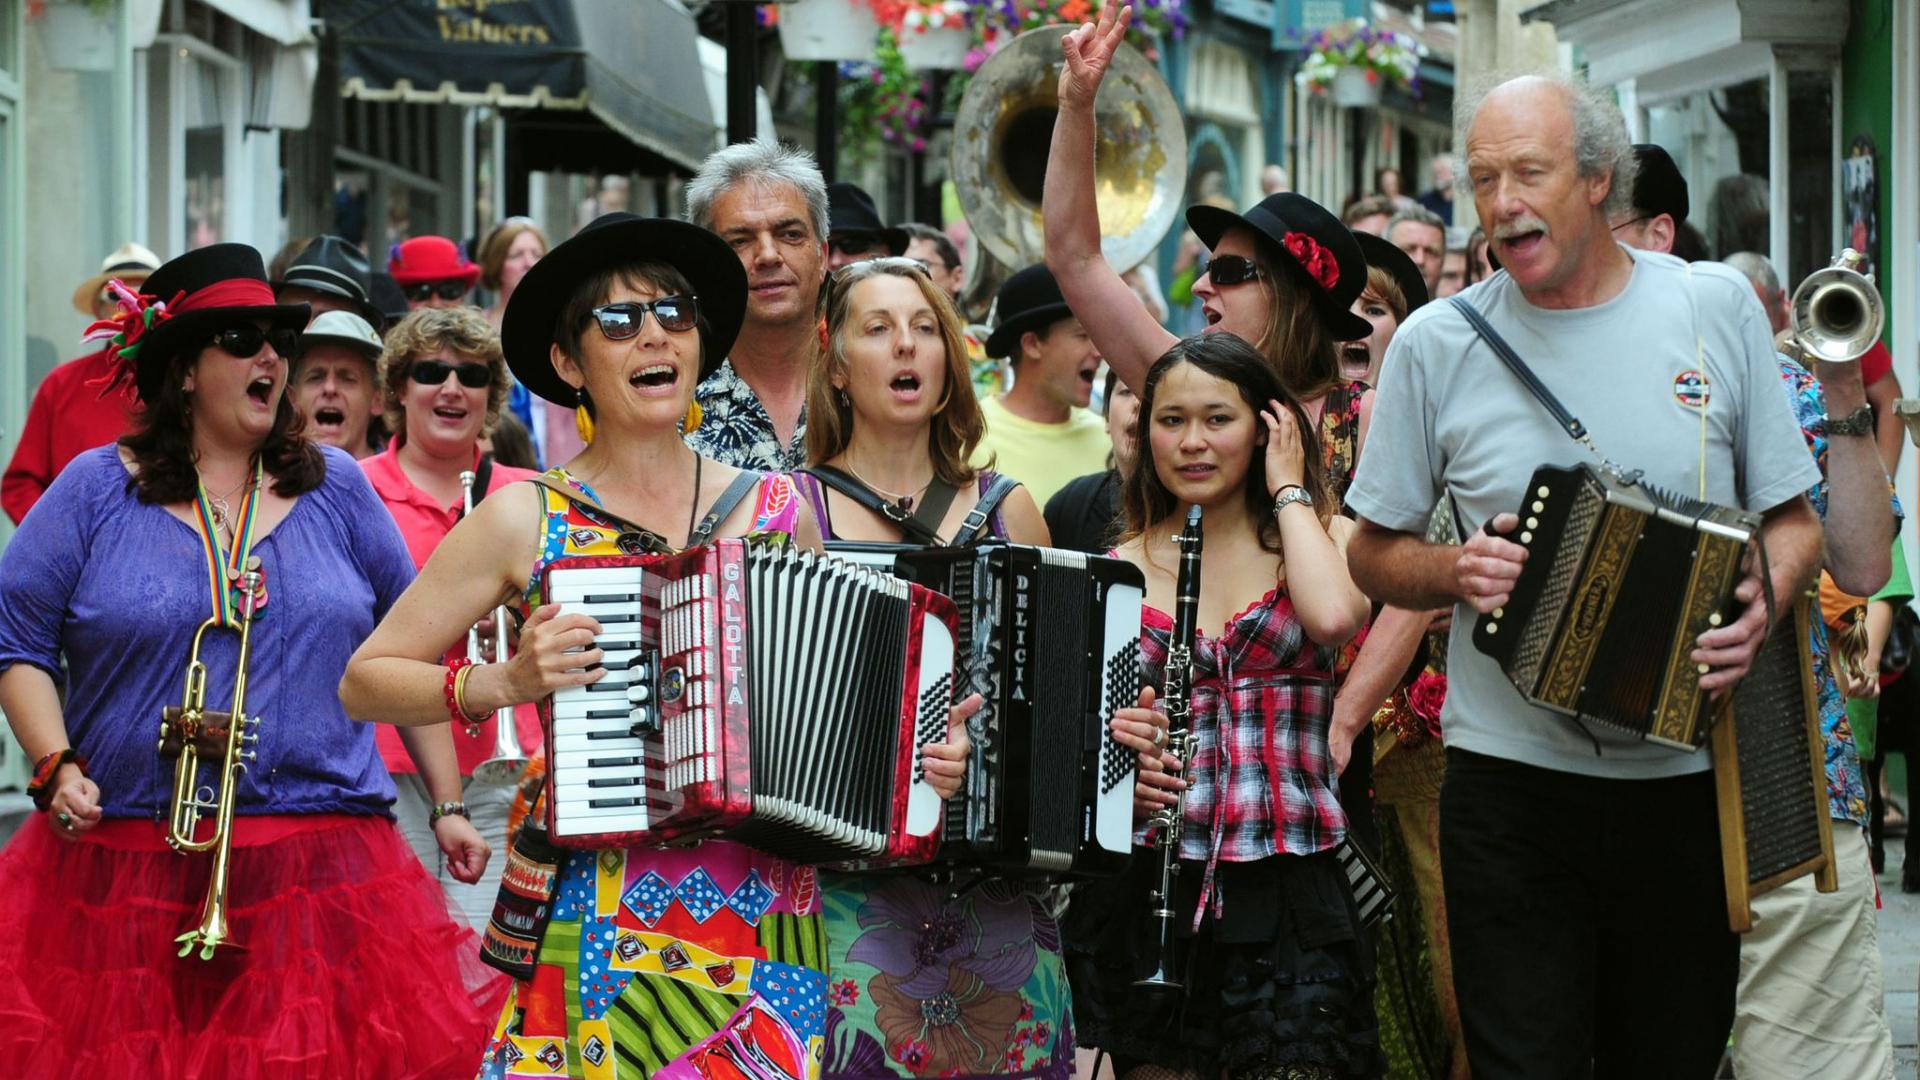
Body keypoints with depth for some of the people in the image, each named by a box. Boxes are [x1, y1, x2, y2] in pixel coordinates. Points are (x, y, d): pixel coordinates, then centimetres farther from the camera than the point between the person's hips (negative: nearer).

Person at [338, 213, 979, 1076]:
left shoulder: (778, 512, 9)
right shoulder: (525, 521, 2)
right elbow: (364, 681, 4)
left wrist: (928, 751, 0)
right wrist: (506, 683, -10)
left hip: (766, 913, 2)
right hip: (591, 910, -2)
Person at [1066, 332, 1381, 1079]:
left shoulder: (1326, 537, 5)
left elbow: (1333, 617, -19)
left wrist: (1288, 489, -4)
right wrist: (1107, 744, -11)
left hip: (1284, 887, -2)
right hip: (1147, 887, 2)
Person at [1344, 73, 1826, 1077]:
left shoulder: (1715, 307, 2)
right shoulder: (1437, 345, 0)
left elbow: (1793, 518, 8)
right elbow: (1373, 554, 9)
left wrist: (1763, 601, -13)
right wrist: (1455, 572, -12)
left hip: (1688, 779, 1)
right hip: (1513, 784, -1)